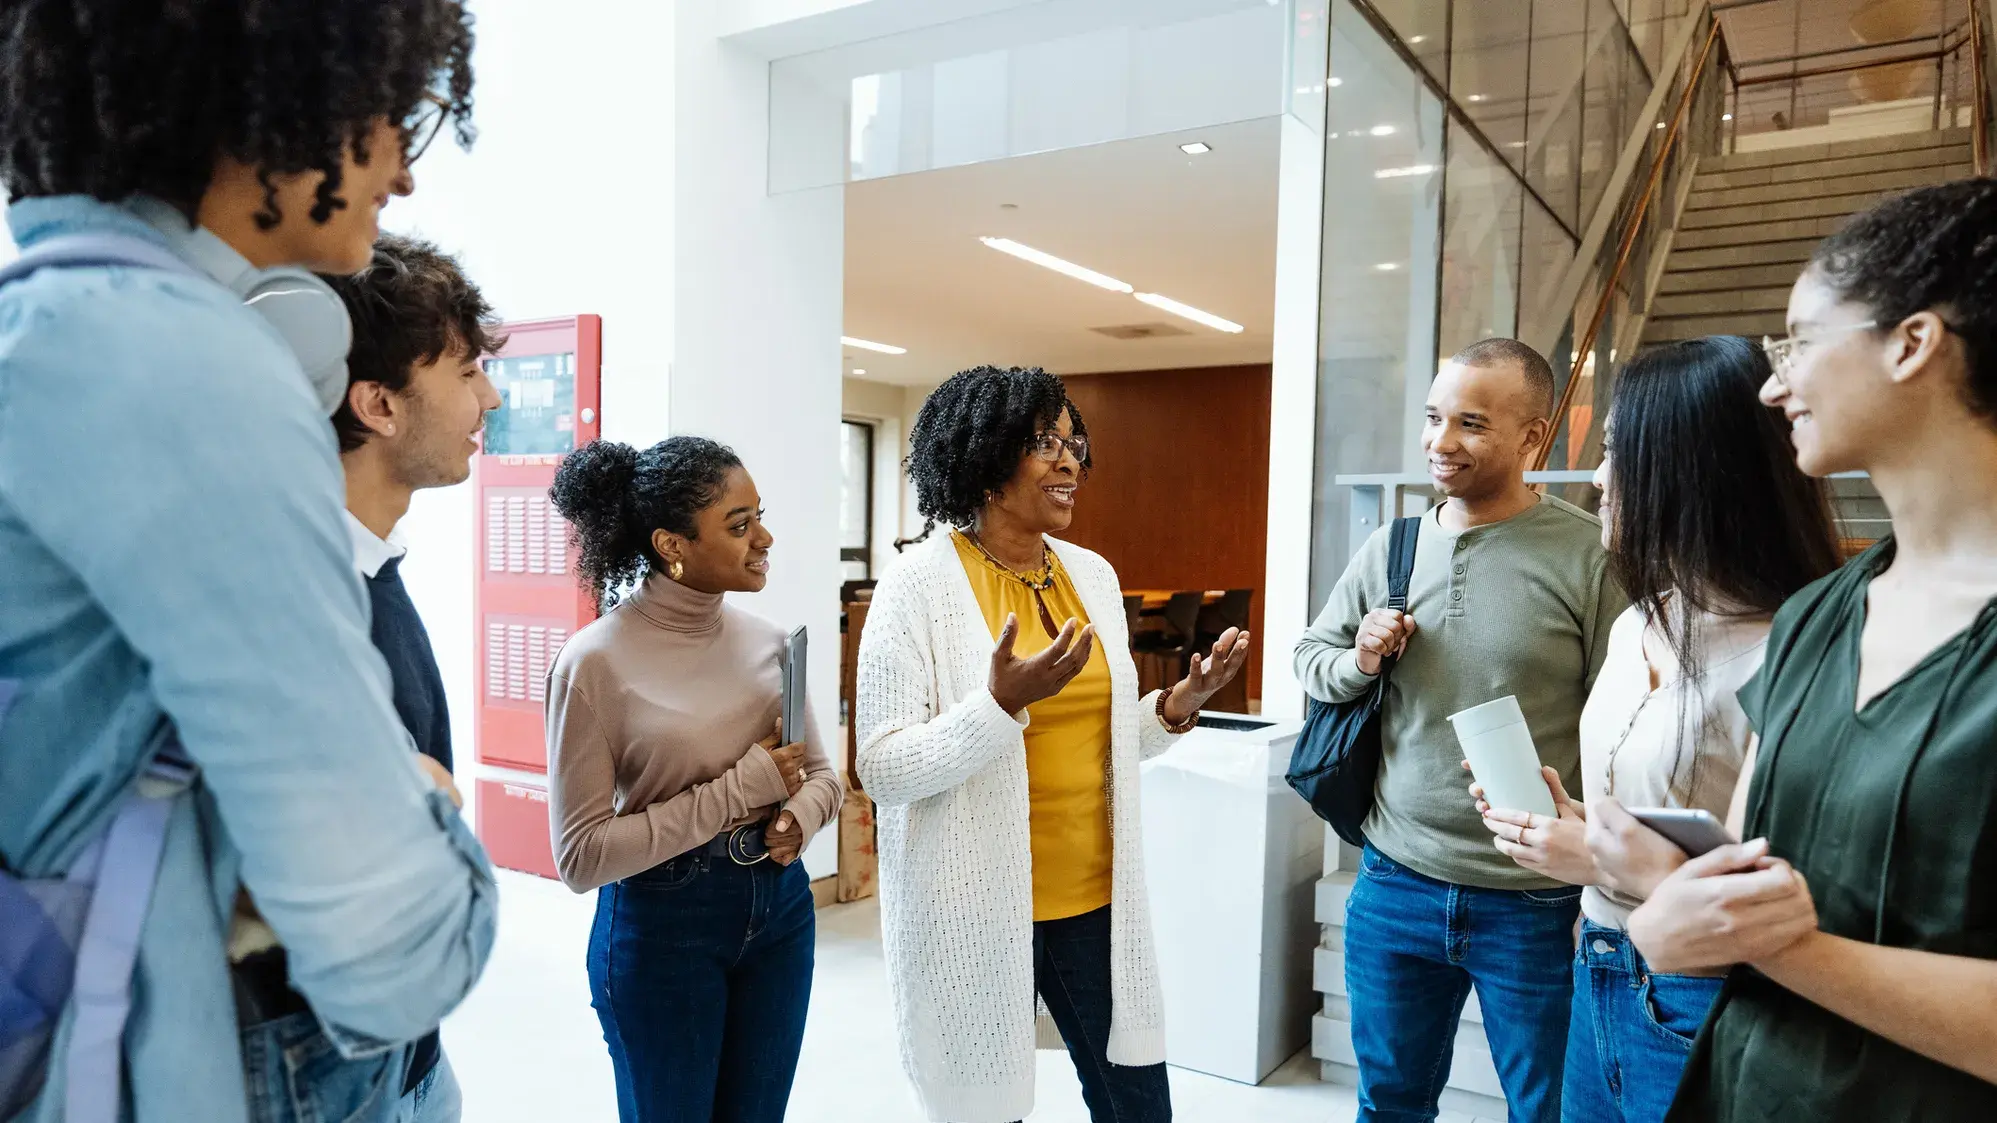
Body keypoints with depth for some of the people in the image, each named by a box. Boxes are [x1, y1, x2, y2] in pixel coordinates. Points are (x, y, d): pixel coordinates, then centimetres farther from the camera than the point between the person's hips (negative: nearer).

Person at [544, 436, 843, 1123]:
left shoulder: (766, 642, -1)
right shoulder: (596, 662, -17)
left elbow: (821, 775, 10)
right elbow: (582, 857, -18)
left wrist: (800, 817, -14)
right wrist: (740, 788, -21)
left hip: (778, 907, 5)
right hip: (661, 924, -5)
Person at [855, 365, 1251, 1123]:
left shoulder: (1093, 575, 7)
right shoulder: (919, 584, -12)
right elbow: (883, 770, -16)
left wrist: (1175, 709, -3)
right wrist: (1001, 703, -28)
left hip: (1096, 899, 6)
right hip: (976, 913, -5)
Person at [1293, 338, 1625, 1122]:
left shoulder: (1589, 554, -11)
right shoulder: (1387, 550, 2)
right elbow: (1309, 657, 13)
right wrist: (1359, 661, -10)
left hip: (1537, 904, -3)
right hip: (1394, 886, 4)